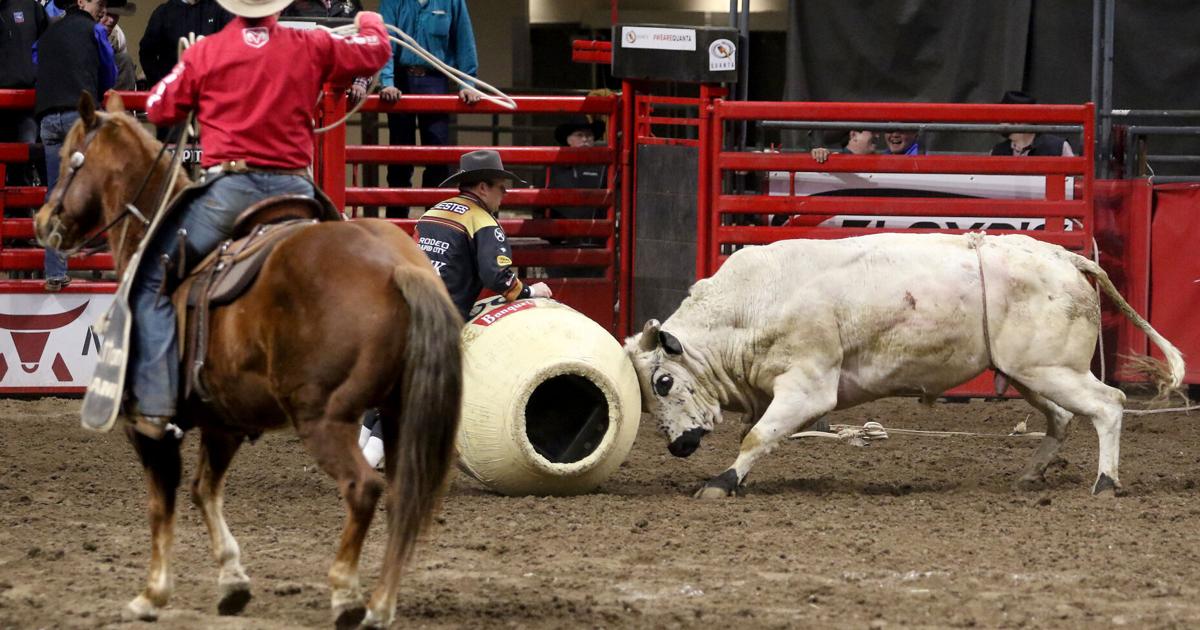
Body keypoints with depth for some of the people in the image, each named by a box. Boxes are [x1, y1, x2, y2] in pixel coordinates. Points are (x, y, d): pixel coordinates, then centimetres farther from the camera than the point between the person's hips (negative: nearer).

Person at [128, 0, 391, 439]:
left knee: (152, 284, 6)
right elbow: (374, 53, 22)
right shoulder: (310, 48, 6)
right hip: (292, 186, 3)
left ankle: (153, 405, -7)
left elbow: (159, 110, 7)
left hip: (227, 190, -3)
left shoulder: (205, 52, 0)